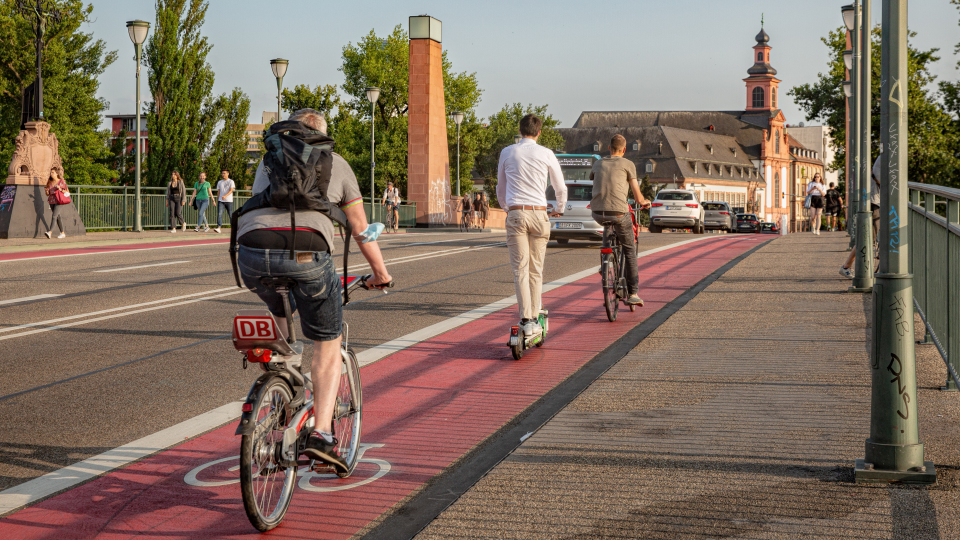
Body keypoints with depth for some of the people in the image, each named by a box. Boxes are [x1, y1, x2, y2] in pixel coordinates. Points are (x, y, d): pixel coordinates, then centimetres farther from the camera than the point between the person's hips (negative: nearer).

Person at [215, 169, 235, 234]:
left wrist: (225, 196, -26)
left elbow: (231, 190, -10)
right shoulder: (219, 182, 16)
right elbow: (218, 192, 19)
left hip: (229, 201, -3)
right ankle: (218, 228, -21)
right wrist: (217, 201, 15)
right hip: (221, 201, 3)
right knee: (219, 214, -13)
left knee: (231, 215, 3)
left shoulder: (231, 181, 3)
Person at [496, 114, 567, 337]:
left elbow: (500, 189, 20)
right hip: (538, 213, 0)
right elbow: (560, 188, 13)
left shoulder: (507, 153, 7)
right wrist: (559, 209, 33)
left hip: (515, 214, 0)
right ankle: (534, 316, 13)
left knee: (520, 269, -3)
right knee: (535, 269, 9)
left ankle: (526, 321, -12)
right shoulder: (546, 154, 3)